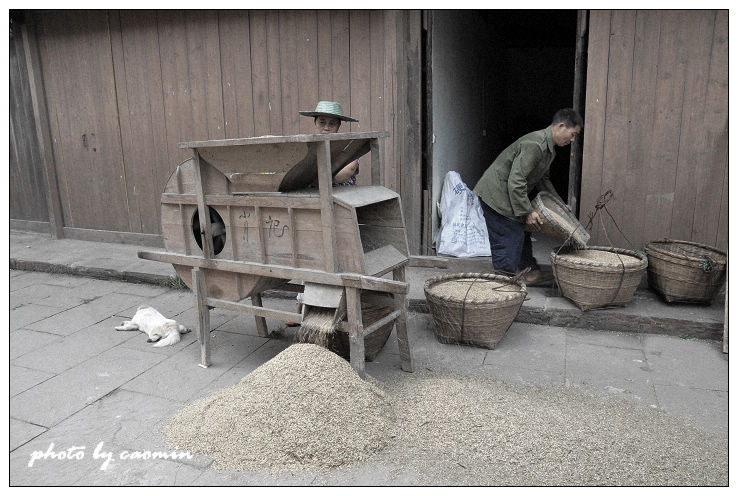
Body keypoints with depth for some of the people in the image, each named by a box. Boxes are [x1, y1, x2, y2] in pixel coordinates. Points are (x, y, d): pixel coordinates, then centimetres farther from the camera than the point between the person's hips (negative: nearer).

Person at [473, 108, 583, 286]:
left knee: (520, 236, 20)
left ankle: (530, 273, 34)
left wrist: (560, 204, 19)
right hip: (495, 195, -11)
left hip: (505, 194, 11)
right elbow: (516, 181, -28)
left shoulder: (549, 148, 11)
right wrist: (527, 212, -23)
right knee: (507, 243, -8)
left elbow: (542, 179, 24)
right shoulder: (534, 145, -23)